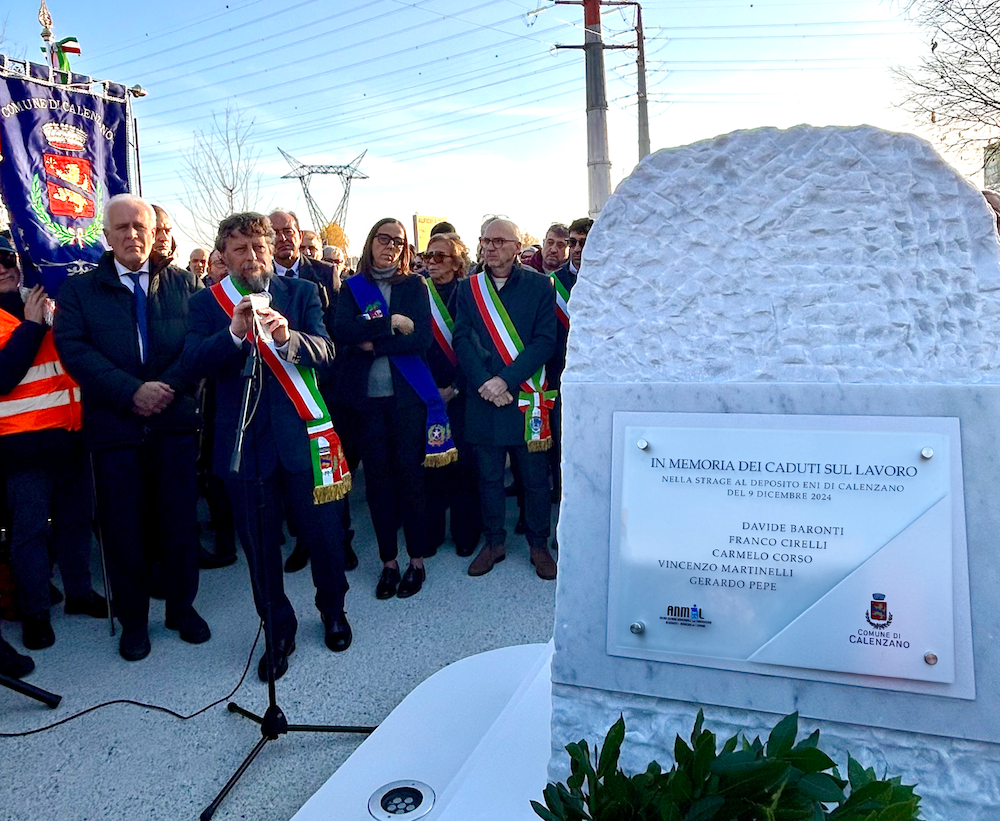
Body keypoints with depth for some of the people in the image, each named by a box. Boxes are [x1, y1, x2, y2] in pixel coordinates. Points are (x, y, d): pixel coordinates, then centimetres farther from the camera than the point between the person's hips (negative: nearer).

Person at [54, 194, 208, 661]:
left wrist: (168, 386, -16)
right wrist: (132, 392, -17)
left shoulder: (184, 284, 9)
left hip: (175, 420, 0)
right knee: (122, 527, 8)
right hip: (113, 426, 0)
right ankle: (133, 619, 24)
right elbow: (73, 348, -6)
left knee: (180, 520, 7)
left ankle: (182, 606, 26)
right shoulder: (78, 291, 8)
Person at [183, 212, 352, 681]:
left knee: (324, 531, 9)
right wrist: (235, 331, -28)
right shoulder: (206, 303, 2)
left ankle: (333, 610, 36)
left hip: (302, 433, 0)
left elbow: (324, 351, -10)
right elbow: (194, 362, -12)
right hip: (244, 442, 0)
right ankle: (278, 631, 30)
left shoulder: (301, 292, 3)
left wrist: (287, 336, -31)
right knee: (260, 544, 10)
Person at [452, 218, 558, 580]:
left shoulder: (539, 285, 0)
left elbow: (545, 341, -7)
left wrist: (506, 380, -16)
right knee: (489, 476, 10)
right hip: (483, 399, 2)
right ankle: (494, 541, 26)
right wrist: (484, 383, -14)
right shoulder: (468, 288, 8)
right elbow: (462, 340, 1)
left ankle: (538, 544, 23)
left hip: (527, 397, -2)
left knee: (535, 478, 6)